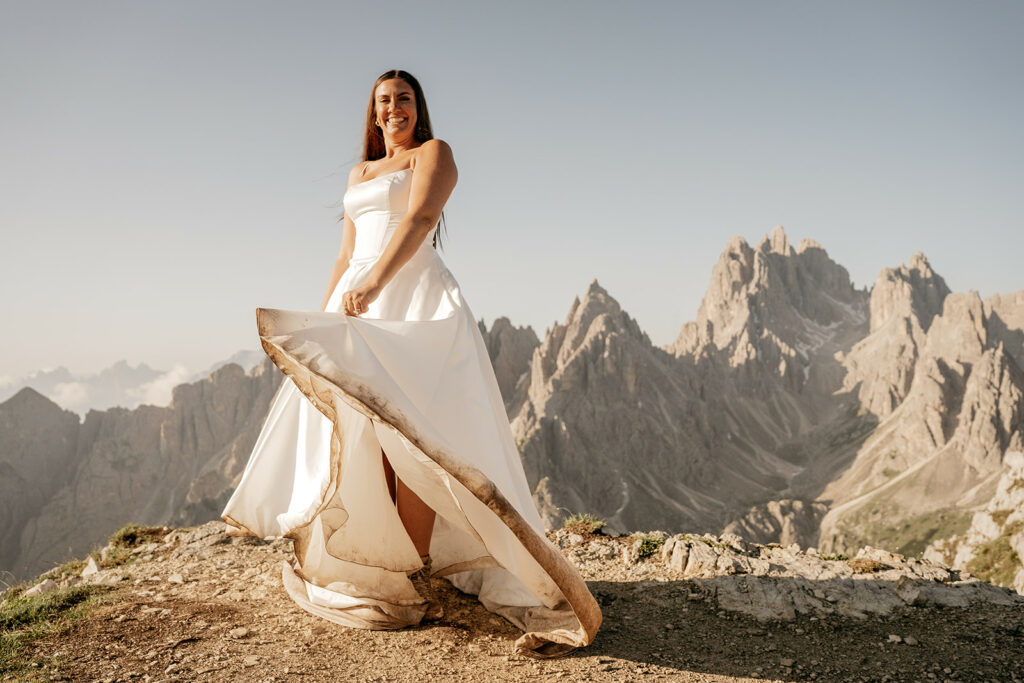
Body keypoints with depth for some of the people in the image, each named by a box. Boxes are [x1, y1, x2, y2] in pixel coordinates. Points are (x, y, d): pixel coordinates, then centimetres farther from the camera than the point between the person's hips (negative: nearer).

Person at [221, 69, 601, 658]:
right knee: (359, 437, -1)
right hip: (359, 306, 6)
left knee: (409, 436, -13)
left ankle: (416, 576, -9)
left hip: (417, 300, -6)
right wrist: (323, 321, 16)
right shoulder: (358, 174, 26)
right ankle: (377, 569, 5)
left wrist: (376, 280, -28)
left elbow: (419, 219, -13)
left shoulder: (434, 152, 6)